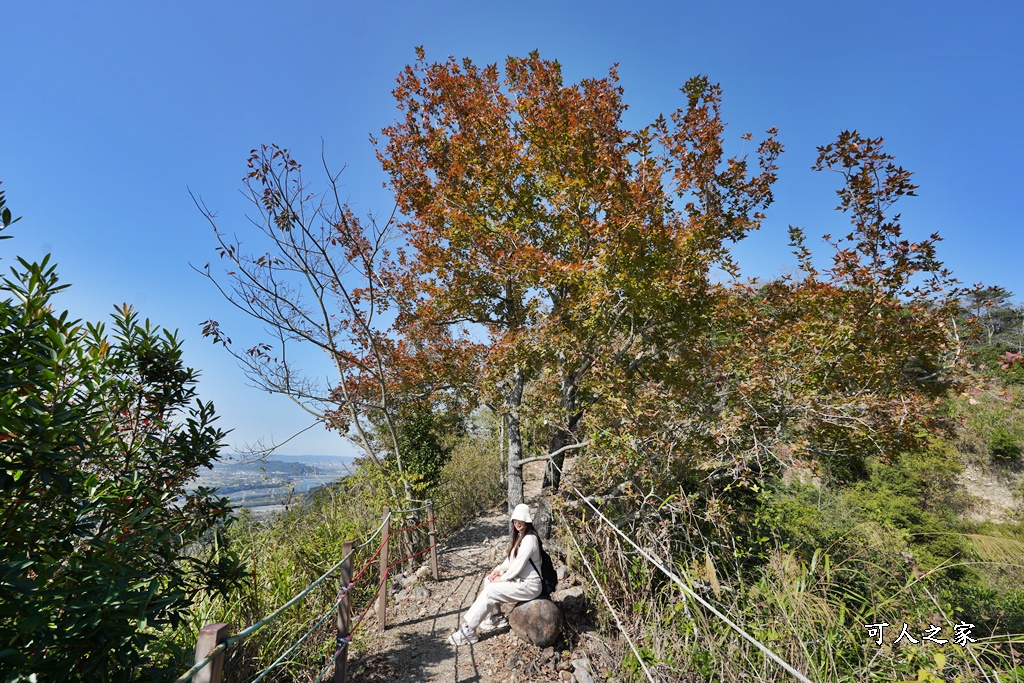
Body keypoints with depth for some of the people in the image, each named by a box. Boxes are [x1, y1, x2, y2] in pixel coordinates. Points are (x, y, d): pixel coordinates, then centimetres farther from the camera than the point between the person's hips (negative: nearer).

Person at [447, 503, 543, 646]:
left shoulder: (529, 539, -22)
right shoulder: (520, 536, 10)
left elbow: (518, 565, -24)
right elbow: (510, 558, 16)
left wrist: (502, 578, -12)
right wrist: (499, 569, 0)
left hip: (529, 585, -9)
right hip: (519, 579, 10)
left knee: (490, 591, -16)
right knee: (488, 580, 7)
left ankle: (468, 630, -9)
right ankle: (496, 617, 18)